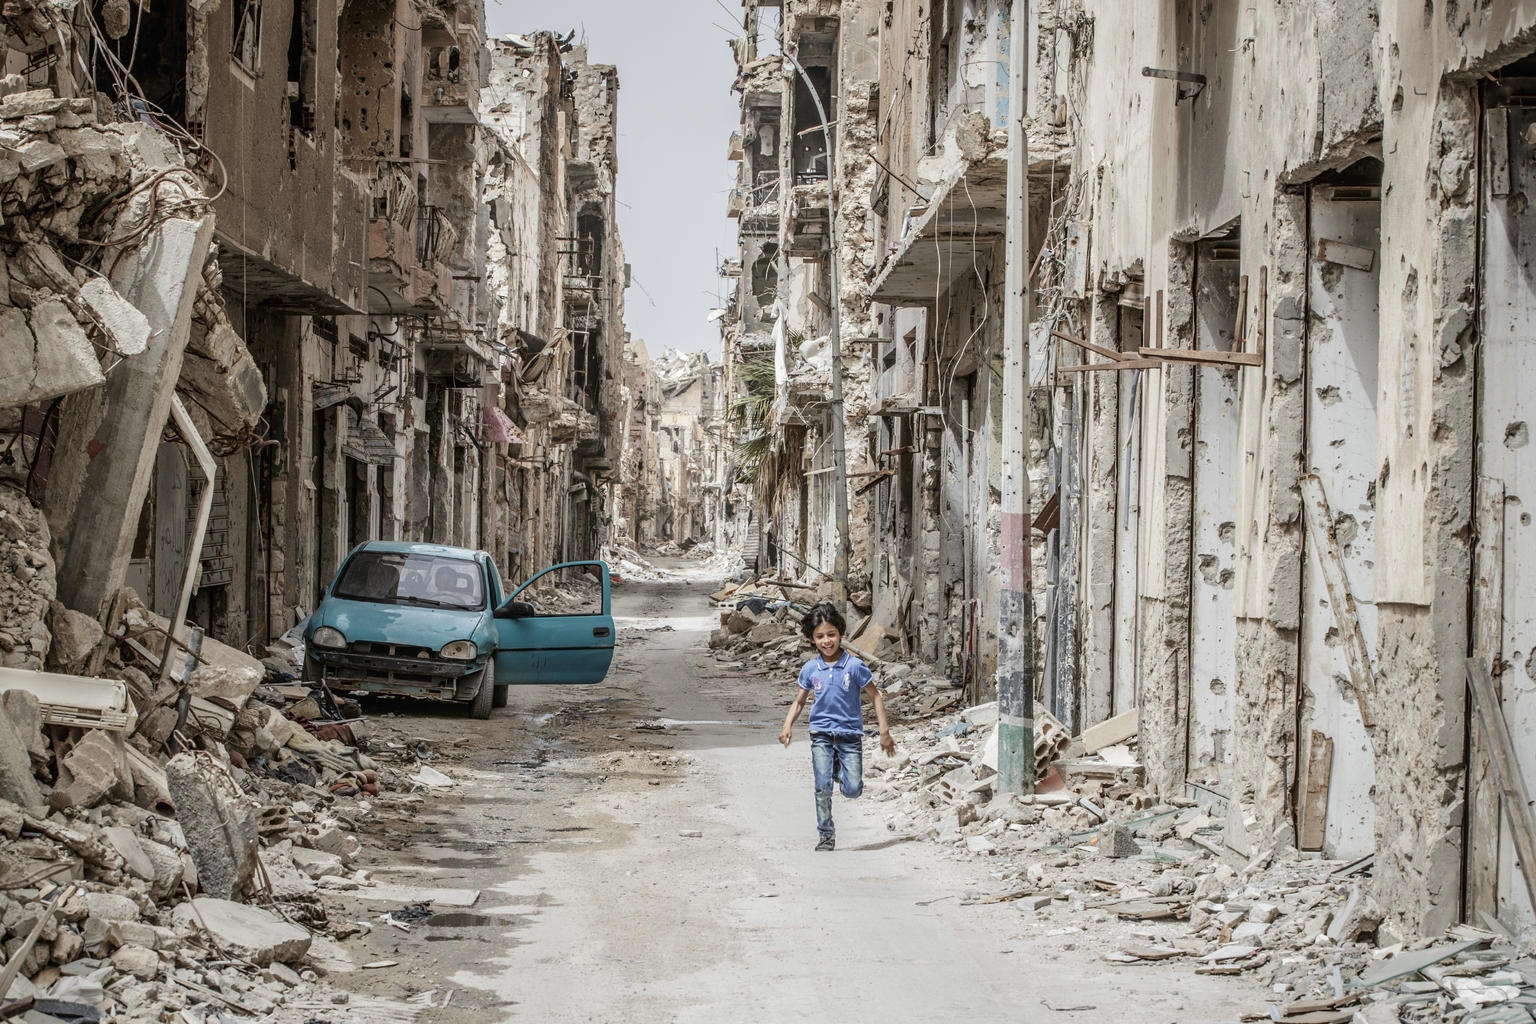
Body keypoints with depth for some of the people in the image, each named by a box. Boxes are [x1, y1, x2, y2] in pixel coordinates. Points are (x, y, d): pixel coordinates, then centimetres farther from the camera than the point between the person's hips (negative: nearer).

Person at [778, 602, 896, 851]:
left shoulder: (854, 666, -8)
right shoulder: (810, 669, 1)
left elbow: (875, 697, 0)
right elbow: (799, 701, 13)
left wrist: (884, 731, -4)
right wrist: (787, 726, -3)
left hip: (850, 733, -1)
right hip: (821, 734, 1)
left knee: (852, 790, -5)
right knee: (822, 788, -7)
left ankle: (838, 769, 28)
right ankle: (826, 835, 7)